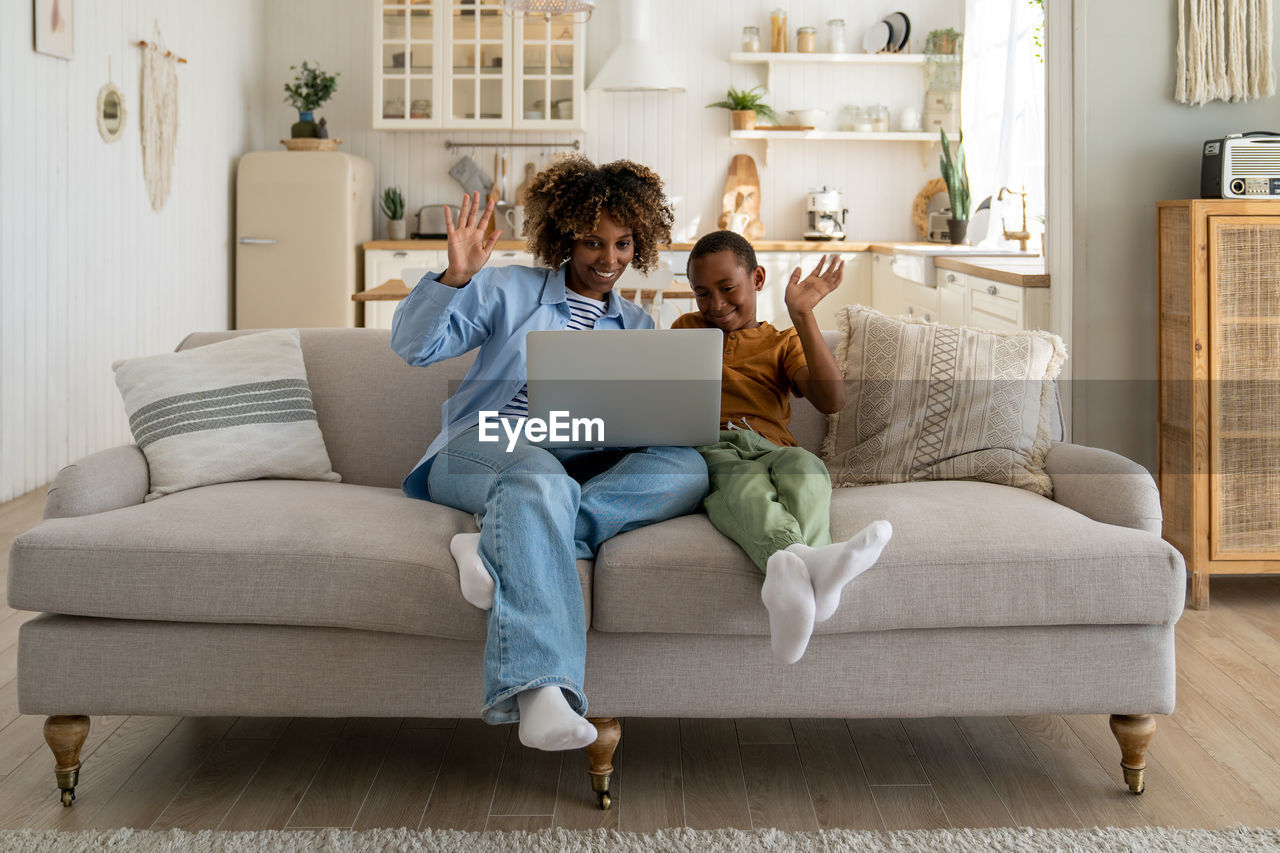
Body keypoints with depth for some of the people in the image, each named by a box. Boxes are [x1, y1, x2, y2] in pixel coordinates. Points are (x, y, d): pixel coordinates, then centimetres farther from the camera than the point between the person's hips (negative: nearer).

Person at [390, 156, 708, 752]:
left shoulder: (638, 329, 25)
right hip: (482, 448, -4)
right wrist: (456, 276, -12)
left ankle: (502, 549, -42)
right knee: (542, 478, -41)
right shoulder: (511, 290, 13)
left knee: (687, 467, -26)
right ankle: (540, 691, -58)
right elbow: (413, 346, 4)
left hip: (584, 466, 4)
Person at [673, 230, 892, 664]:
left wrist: (802, 315, 2)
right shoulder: (686, 329, 33)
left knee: (805, 465, -37)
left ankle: (792, 578, -69)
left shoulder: (783, 343, 26)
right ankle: (803, 559, -74)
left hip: (768, 449, 1)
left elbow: (831, 401, 6)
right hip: (706, 449, -1)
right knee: (742, 483, -39)